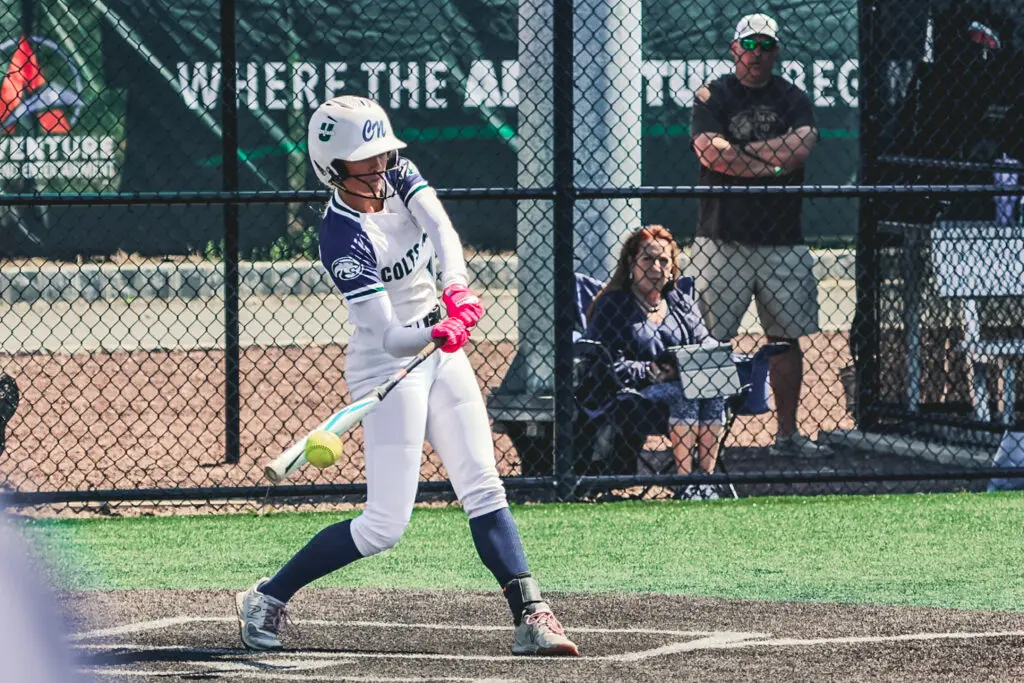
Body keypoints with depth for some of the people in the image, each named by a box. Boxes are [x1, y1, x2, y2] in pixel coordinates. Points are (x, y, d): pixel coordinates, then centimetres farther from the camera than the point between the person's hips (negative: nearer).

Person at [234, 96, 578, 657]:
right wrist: (437, 330, -46)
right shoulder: (342, 237, -23)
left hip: (441, 354, 7)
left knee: (483, 488, 0)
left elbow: (441, 229, -21)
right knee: (386, 524, -8)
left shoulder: (399, 177, -2)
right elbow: (390, 338, -27)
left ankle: (530, 616, -3)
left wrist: (456, 288, -39)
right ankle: (266, 599, 5)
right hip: (388, 366, -7)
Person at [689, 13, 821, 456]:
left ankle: (787, 432, 13)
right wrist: (773, 164, -10)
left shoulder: (793, 99, 11)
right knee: (712, 340, -7)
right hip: (722, 240, -3)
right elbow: (711, 153, -13)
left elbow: (801, 145, -9)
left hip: (782, 243, 3)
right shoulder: (712, 97, 3)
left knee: (786, 336, 5)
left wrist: (740, 151, -8)